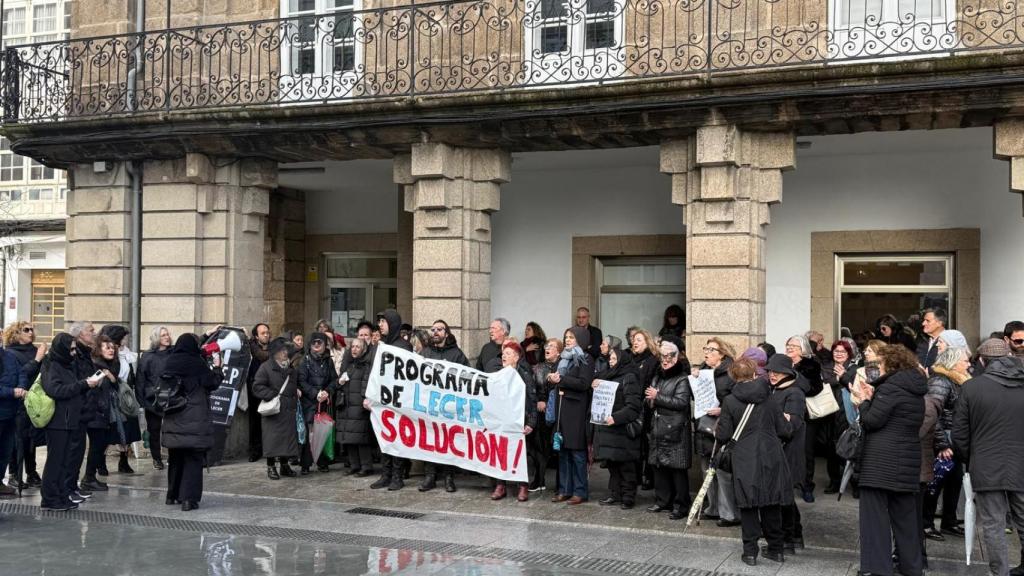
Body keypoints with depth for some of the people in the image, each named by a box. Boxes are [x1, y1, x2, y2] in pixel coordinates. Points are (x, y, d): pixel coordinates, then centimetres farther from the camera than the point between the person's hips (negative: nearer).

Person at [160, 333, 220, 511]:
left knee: (175, 458, 18)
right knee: (193, 459, 0)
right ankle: (189, 498, -6)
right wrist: (217, 368, 13)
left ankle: (173, 495, 28)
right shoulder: (197, 363, -12)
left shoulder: (168, 362, 2)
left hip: (172, 421, 5)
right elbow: (213, 383, -5)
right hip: (195, 421, -5)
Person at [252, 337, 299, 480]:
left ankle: (285, 465, 18)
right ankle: (270, 467, 3)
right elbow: (257, 387, -12)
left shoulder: (290, 367, 16)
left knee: (288, 436, 8)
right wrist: (273, 395, -17)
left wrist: (296, 391, 13)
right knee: (273, 438, -5)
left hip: (288, 409, 6)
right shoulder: (266, 367, -6)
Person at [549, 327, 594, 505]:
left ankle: (580, 492, 2)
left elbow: (583, 383, -16)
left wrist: (560, 379, -17)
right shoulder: (564, 359, 18)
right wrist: (553, 379, 4)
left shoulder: (585, 360, -4)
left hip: (576, 411, -7)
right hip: (562, 408, 7)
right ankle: (564, 490, 13)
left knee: (577, 452, -4)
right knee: (563, 451, 7)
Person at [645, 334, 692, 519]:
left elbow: (681, 402, -19)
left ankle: (681, 506, 2)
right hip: (658, 428, 8)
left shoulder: (682, 379, -8)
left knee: (677, 469, -5)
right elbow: (650, 398, 26)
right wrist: (650, 398, 2)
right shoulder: (658, 377, 17)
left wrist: (658, 397, -16)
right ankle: (663, 500, 22)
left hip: (675, 430, -8)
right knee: (658, 465, 11)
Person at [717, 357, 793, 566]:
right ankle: (776, 547, 22)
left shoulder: (730, 401, -6)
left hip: (745, 461, -2)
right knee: (772, 504, 14)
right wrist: (788, 420, 25)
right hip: (771, 458, 3)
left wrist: (717, 432, 16)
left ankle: (750, 551, 7)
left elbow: (723, 435, -5)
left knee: (748, 505, 6)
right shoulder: (769, 398, 2)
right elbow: (785, 430, 4)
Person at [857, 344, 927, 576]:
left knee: (875, 512, -2)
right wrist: (874, 398, 10)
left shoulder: (889, 387, -11)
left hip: (881, 459, -8)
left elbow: (871, 421, -15)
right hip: (909, 459, 8)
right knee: (905, 513, 14)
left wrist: (866, 401, 2)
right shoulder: (916, 391, 14)